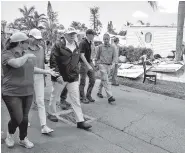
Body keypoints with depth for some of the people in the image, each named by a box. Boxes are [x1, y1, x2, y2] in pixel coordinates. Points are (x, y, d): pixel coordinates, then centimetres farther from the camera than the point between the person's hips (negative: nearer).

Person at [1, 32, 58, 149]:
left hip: (27, 92, 6)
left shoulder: (24, 54, 10)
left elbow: (31, 68, 21)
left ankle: (23, 139, 30)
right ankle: (10, 135, 28)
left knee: (25, 117, 11)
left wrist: (47, 71, 19)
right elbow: (17, 63, -34)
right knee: (17, 119, -3)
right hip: (12, 94, -6)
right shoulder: (7, 55, -12)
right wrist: (27, 56, -18)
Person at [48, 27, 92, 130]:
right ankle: (52, 113, 39)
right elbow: (53, 61, -14)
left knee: (76, 99, 1)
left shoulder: (76, 47, 8)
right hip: (60, 77, -4)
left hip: (73, 78, 4)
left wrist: (77, 73, 14)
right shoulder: (58, 45, -11)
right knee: (55, 96, 15)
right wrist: (57, 75, -20)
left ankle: (80, 121, 5)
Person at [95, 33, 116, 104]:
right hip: (102, 65, -4)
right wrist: (96, 65, 14)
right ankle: (110, 97, -19)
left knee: (103, 80, 17)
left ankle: (99, 92, 37)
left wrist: (113, 63, -13)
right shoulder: (100, 47, 1)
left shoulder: (112, 47, 7)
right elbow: (97, 57, 10)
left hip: (109, 66, 4)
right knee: (106, 81, -13)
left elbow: (114, 56, 4)